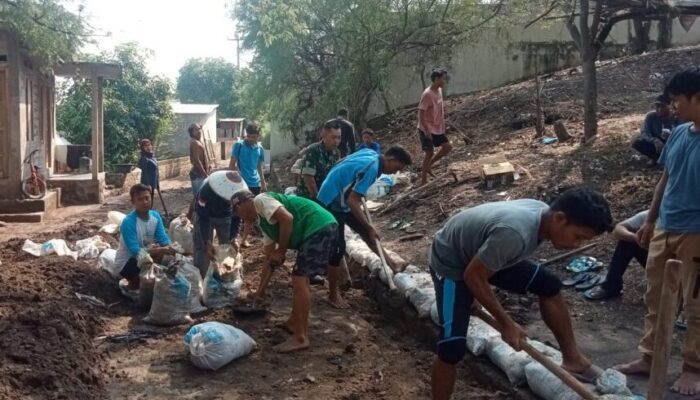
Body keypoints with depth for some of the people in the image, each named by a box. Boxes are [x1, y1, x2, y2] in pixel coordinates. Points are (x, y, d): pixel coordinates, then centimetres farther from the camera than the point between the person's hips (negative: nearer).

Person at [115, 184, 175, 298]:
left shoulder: (155, 216, -9)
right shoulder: (128, 222, -28)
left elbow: (163, 239, -11)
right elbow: (135, 251, -33)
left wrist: (169, 248, -34)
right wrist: (160, 250, -44)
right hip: (126, 263, -7)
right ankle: (130, 288, -1)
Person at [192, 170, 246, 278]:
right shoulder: (206, 190, -40)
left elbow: (237, 218, -16)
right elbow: (203, 218, -31)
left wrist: (233, 238, -25)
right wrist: (208, 242, -37)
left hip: (226, 217, 3)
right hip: (205, 216, -3)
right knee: (203, 249, -7)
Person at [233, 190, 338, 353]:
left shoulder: (261, 200, -3)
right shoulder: (264, 222, 25)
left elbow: (287, 218, -20)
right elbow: (270, 260, 29)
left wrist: (281, 251, -8)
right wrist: (259, 292, 33)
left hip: (320, 227, -10)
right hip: (321, 229, 10)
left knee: (299, 279, -8)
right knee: (300, 278, 21)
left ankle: (300, 338, -3)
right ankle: (294, 323, 32)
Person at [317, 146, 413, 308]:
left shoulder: (370, 154, 1)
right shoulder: (371, 167, -26)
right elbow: (352, 201, -29)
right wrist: (370, 227, -21)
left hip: (339, 200, 10)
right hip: (332, 203, -10)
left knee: (365, 229, 16)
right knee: (337, 248, -3)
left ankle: (386, 261, 31)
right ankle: (334, 295, 8)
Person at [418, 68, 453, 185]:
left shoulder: (439, 90, 5)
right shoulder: (427, 94, -23)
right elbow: (421, 113, -23)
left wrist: (442, 125, 18)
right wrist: (426, 130, -25)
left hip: (437, 128, 9)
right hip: (427, 130, -9)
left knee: (447, 147, 9)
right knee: (430, 153, -4)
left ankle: (428, 166, 21)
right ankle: (423, 181, 8)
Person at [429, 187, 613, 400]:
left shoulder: (543, 212, -12)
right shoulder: (515, 233, -41)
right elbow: (473, 276, -29)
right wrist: (506, 324, -20)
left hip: (482, 254, 8)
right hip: (450, 262, -8)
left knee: (549, 285, 6)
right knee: (453, 346, -18)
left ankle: (572, 359, 23)